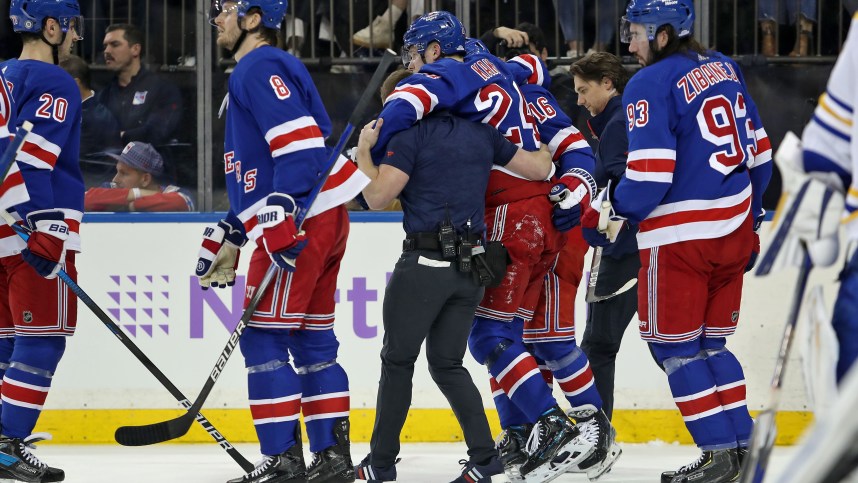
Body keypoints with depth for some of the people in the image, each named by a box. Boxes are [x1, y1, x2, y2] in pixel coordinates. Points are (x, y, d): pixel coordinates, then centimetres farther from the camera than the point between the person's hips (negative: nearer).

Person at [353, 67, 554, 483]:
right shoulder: (480, 133, 12)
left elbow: (377, 197, -12)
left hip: (425, 262, -6)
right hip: (471, 265, 6)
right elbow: (540, 169, 16)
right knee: (446, 364, 13)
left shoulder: (409, 135, -6)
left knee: (398, 359, 7)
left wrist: (363, 150, 2)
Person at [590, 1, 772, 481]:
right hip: (733, 229, 8)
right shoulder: (724, 68, 9)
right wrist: (751, 222, 24)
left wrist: (603, 213, -3)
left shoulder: (650, 85, -14)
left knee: (675, 346, 3)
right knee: (710, 343, 17)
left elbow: (650, 177, -20)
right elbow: (758, 153, 14)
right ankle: (743, 444, 15)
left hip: (680, 237, -8)